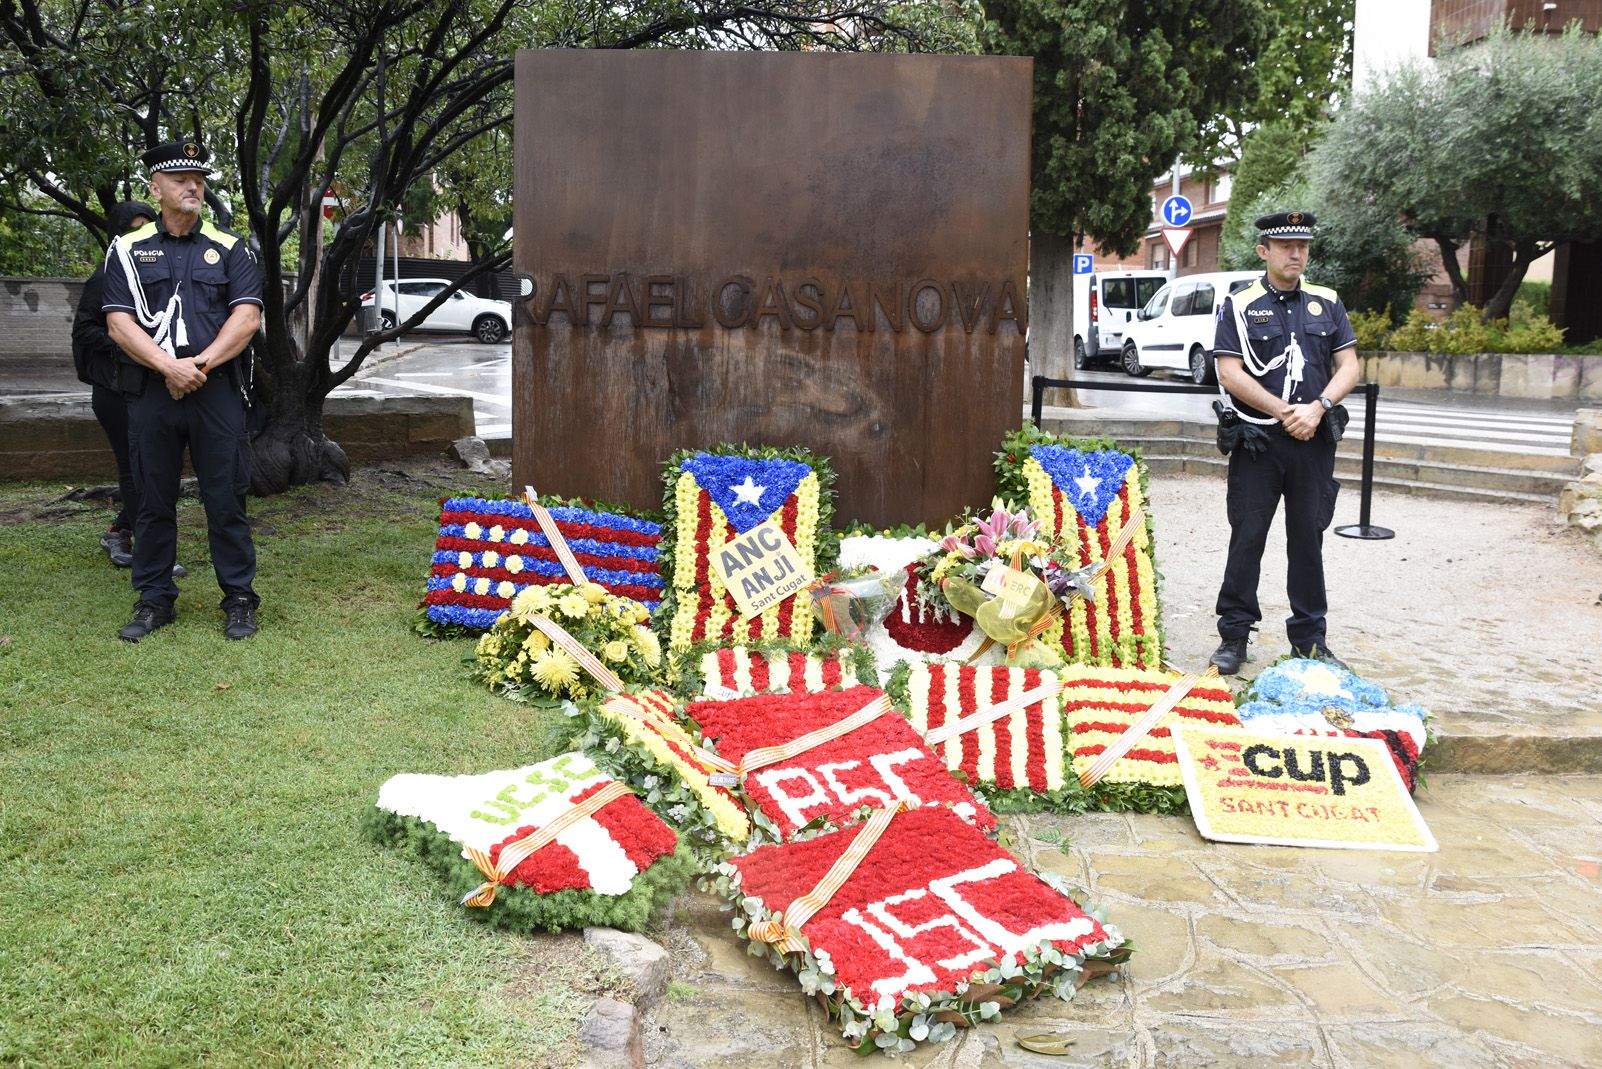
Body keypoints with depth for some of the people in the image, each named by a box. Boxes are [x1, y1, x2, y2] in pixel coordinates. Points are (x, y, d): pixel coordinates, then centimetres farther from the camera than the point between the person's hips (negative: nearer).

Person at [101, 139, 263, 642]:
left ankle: (239, 600, 10)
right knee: (153, 501, 8)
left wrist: (200, 363, -14)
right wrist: (169, 366, -15)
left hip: (217, 392, -1)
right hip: (151, 393, 1)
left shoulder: (229, 249, 8)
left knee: (226, 500, 1)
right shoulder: (127, 250, 9)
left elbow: (247, 317, -3)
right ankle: (155, 600, 19)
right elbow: (119, 323, -1)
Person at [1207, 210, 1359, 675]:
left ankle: (1311, 638, 19)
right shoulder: (1239, 306, 1)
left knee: (1308, 538, 9)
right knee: (1247, 537, 0)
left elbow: (1348, 367, 6)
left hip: (1315, 441, 3)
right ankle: (1234, 636, 9)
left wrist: (1317, 407, -12)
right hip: (1256, 441, -3)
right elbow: (1230, 374, -8)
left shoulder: (1327, 304, 11)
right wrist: (1285, 412, -13)